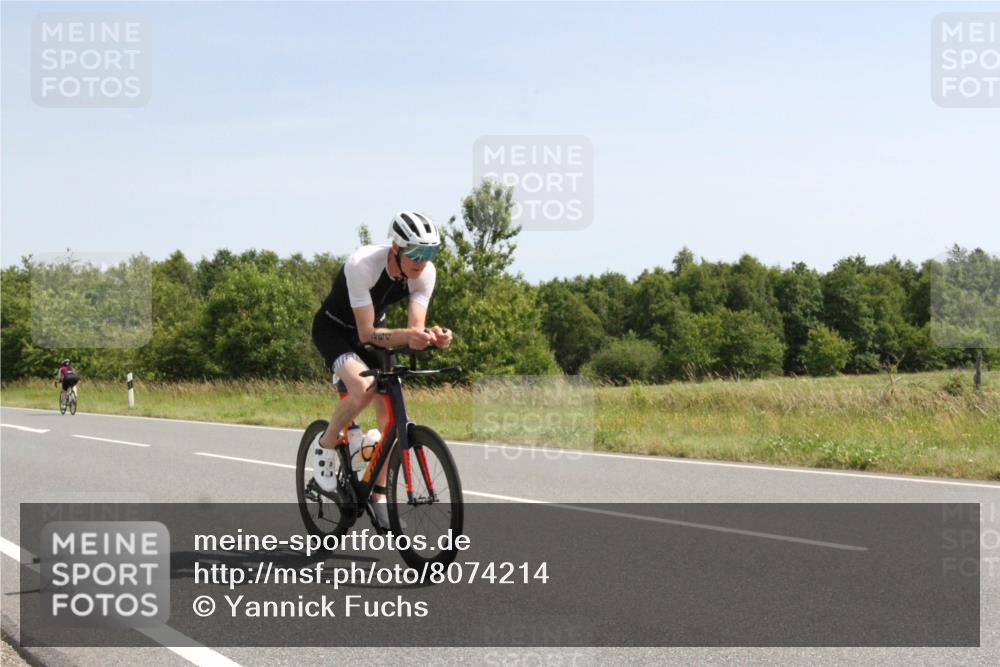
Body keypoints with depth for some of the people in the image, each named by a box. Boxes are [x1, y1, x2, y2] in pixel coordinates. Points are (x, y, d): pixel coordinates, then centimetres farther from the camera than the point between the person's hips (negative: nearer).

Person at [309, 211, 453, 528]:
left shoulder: (426, 273, -20)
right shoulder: (362, 264, -35)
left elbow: (414, 328, -22)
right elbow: (367, 333, -34)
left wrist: (432, 336, -45)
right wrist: (407, 336, -51)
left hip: (374, 328, 5)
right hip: (333, 328, -5)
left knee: (391, 410, -7)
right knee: (364, 387, -33)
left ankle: (378, 494, 7)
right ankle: (325, 446, -8)